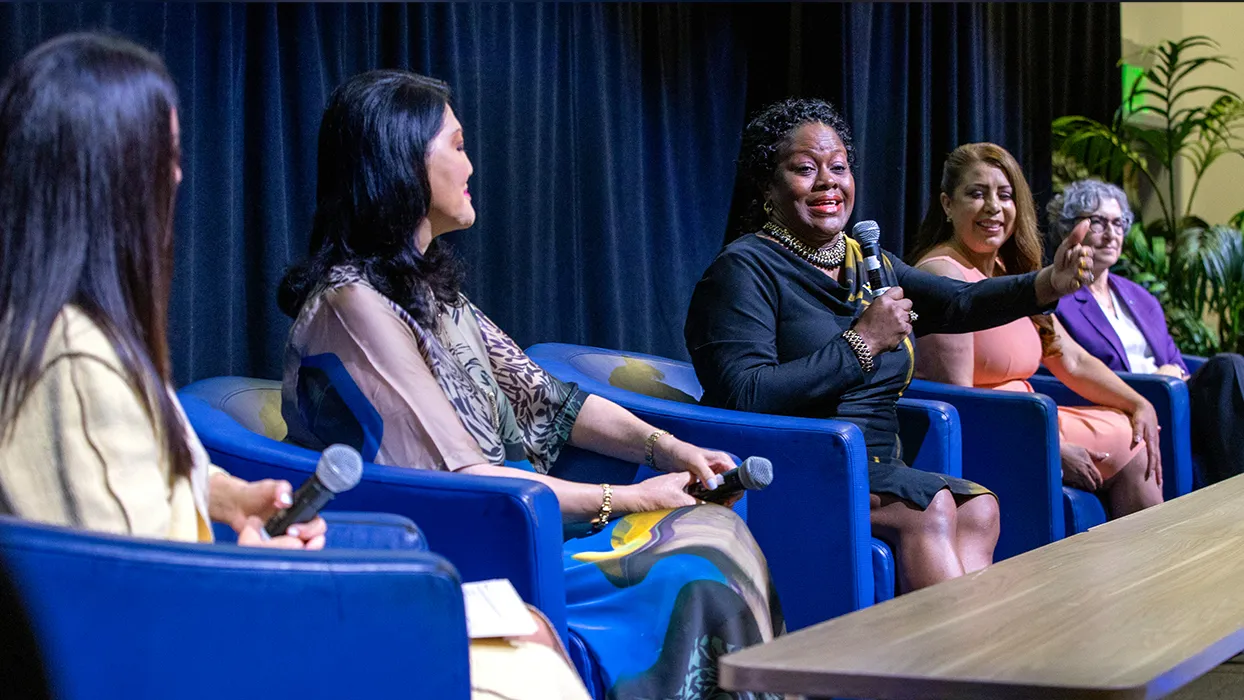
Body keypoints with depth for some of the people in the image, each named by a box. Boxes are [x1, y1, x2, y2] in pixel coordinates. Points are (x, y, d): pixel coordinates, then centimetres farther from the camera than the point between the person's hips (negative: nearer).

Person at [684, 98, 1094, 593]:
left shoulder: (870, 265, 18)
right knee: (932, 507, -24)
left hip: (877, 471, 7)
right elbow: (744, 397, -20)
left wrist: (1049, 284, -13)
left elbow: (960, 303, 5)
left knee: (978, 507, -15)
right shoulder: (746, 269, -7)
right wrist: (861, 343, -17)